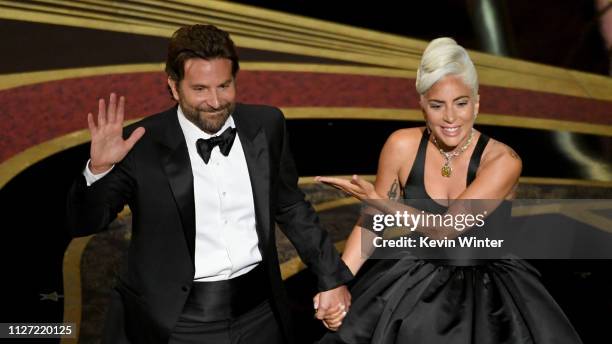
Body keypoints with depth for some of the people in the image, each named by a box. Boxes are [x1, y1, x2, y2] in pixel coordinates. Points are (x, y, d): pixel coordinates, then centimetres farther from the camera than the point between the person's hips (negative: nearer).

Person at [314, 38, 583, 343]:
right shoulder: (402, 146, -12)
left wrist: (375, 200, -25)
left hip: (485, 294, -2)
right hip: (413, 287, 2)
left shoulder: (502, 160, -20)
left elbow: (446, 229, -25)